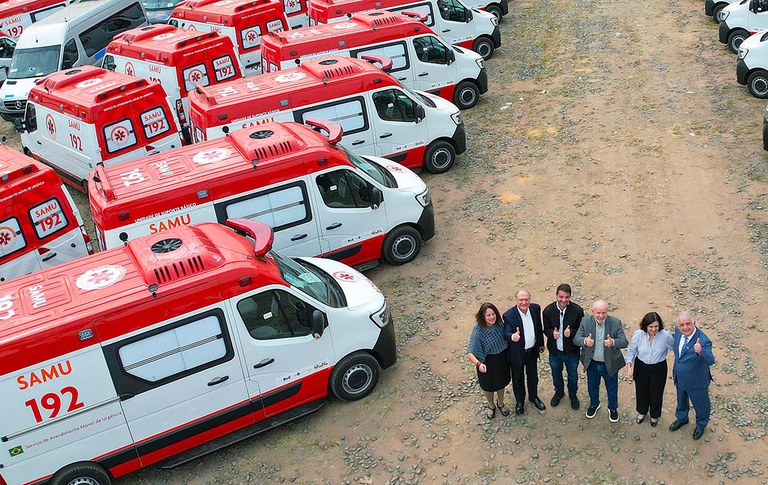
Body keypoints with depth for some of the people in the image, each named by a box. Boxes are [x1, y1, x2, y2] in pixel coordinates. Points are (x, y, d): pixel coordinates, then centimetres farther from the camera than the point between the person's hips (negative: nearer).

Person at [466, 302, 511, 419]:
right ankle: (491, 406, 52)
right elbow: (469, 353, -33)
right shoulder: (478, 330, -31)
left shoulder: (499, 324, -17)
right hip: (487, 363, -4)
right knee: (488, 386, 22)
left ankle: (500, 403, 56)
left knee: (501, 383, 27)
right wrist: (478, 364, -48)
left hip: (502, 360, 4)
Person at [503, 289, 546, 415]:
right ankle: (520, 401, 43)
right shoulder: (509, 315, -27)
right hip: (517, 353, -4)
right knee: (518, 378, 18)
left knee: (533, 375, 24)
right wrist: (512, 336, -56)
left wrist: (541, 343, 13)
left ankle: (534, 397, 50)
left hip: (532, 351, 4)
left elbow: (539, 327, 2)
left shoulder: (536, 308, -12)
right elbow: (506, 333, -33)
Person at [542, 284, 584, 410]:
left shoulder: (577, 310, -19)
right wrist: (552, 333, -27)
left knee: (573, 375, 21)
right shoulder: (548, 310, -15)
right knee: (556, 374, 24)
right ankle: (559, 392, 52)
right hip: (555, 351, 1)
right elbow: (546, 329, -5)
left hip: (572, 351, -1)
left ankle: (573, 395, 48)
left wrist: (571, 333, -30)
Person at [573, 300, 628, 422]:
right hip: (592, 363, 1)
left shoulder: (615, 323, -19)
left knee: (612, 389, 20)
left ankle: (613, 408, 47)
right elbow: (576, 339, -15)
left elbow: (624, 342, -19)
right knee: (592, 387, 24)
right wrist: (585, 341, -38)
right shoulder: (586, 321, -15)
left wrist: (613, 342, -41)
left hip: (610, 364, -1)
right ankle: (594, 404, 52)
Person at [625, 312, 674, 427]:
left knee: (656, 393, 19)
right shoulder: (638, 334, -20)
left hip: (658, 369, -1)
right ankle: (642, 411, 53)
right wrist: (629, 367, -17)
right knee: (641, 391, 23)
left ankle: (654, 415, 49)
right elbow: (631, 351, -8)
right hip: (641, 368, 1)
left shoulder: (665, 336, -24)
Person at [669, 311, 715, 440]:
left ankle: (701, 425, 52)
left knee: (700, 405, 23)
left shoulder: (703, 341, -36)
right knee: (681, 400, 31)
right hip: (680, 378, 6)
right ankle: (682, 418, 60)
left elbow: (711, 361, -48)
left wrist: (701, 351, -65)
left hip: (696, 382, -5)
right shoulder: (678, 331, -16)